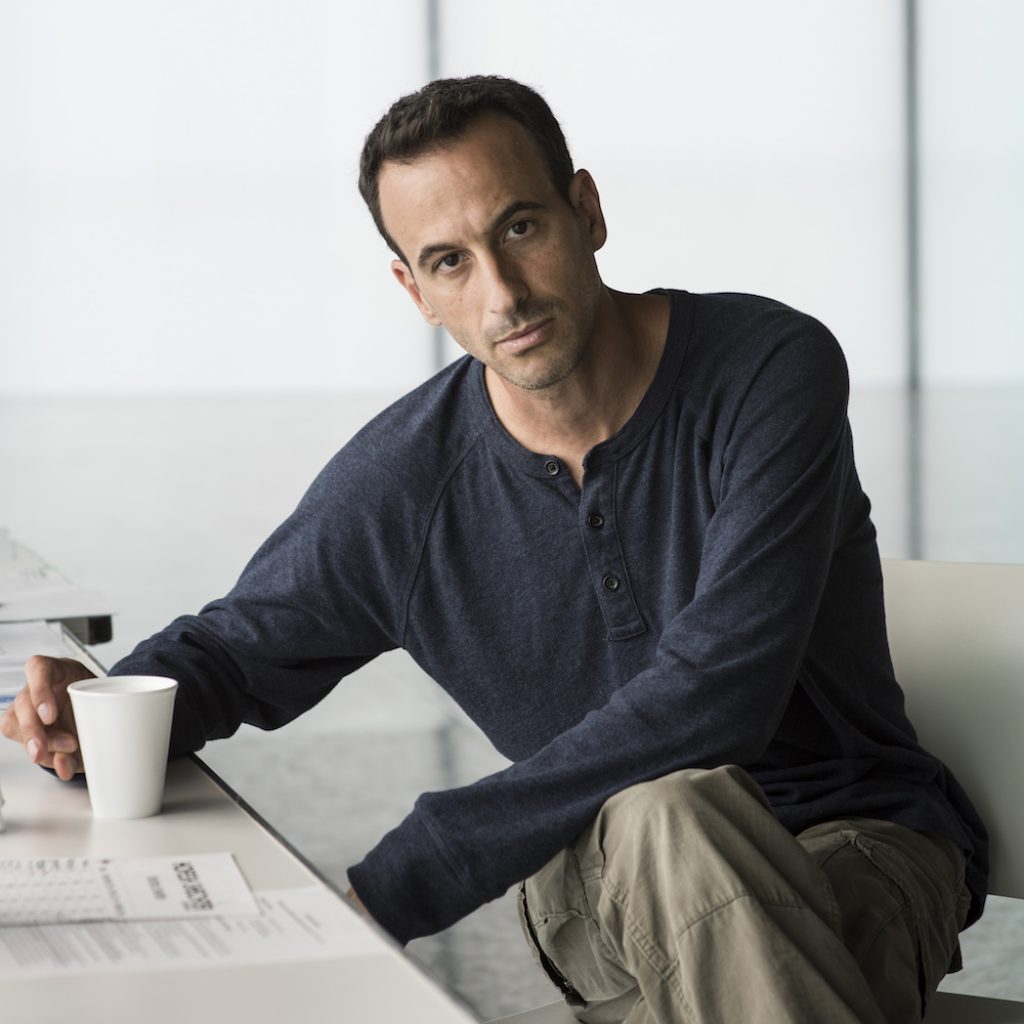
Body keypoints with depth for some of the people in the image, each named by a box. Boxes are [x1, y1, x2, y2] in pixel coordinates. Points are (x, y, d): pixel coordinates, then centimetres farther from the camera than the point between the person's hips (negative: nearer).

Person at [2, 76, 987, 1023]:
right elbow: (229, 645, 12)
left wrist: (397, 881, -28)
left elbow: (713, 698, -27)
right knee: (667, 813, -35)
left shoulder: (771, 369, -17)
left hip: (860, 845, -1)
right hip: (611, 882, 2)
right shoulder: (398, 480, -7)